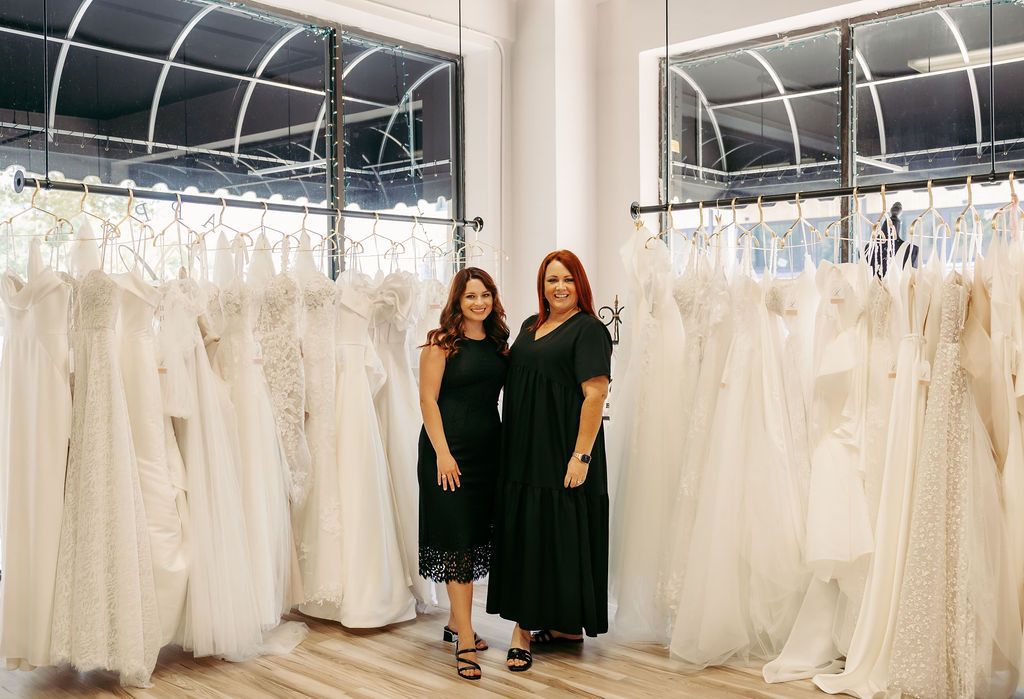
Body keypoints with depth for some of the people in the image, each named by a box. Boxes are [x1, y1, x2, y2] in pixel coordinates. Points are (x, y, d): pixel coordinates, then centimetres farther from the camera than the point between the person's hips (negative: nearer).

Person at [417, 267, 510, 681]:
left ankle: (457, 622, 27)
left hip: (488, 449, 6)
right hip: (450, 450, -6)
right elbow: (428, 399, -10)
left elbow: (498, 396, 13)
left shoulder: (498, 343, 10)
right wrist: (443, 452, -16)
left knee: (476, 535, 12)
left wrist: (506, 447, 6)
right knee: (457, 537, -5)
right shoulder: (442, 343, -6)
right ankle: (465, 641, -1)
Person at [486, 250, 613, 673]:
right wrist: (511, 449, 14)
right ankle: (524, 628, 16)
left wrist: (582, 455, -21)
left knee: (561, 535, -1)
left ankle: (570, 624, 13)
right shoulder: (530, 326, 16)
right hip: (524, 453, 7)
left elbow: (595, 393, -15)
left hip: (563, 454, -7)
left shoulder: (589, 330, -7)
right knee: (524, 534, 8)